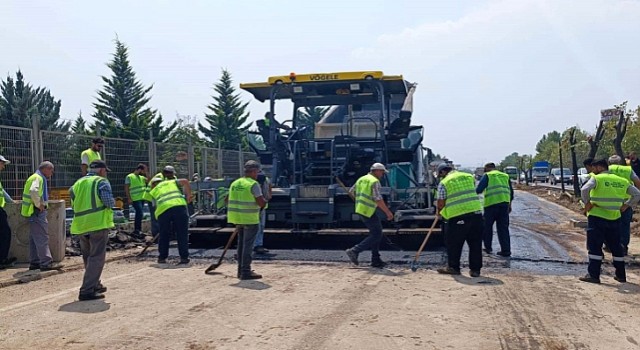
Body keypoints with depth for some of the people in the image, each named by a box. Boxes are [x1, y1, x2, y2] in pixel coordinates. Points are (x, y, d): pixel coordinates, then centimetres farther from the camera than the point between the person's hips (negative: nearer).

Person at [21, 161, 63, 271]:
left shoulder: (38, 178, 19)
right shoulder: (37, 178, -13)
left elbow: (33, 191, 29)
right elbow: (33, 191, -31)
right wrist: (39, 204, -22)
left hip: (37, 212, 11)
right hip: (37, 212, -11)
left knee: (34, 239, 13)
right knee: (42, 238, -10)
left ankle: (35, 262, 19)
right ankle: (46, 262, -10)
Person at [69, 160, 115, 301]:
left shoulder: (77, 183, 16)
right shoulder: (101, 182, -4)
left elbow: (74, 205, 19)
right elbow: (109, 202, -15)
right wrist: (113, 202, 6)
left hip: (80, 226, 7)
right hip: (98, 224, -7)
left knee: (88, 258, 20)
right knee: (96, 258, -4)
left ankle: (95, 285, 32)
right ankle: (87, 291, -10)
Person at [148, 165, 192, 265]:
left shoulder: (153, 191, 30)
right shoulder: (172, 182, 27)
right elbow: (185, 181, 9)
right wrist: (188, 195, 14)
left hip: (163, 210, 1)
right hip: (179, 205, -1)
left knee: (163, 235, 17)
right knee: (182, 234, 6)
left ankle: (162, 257, 23)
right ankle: (184, 257, 4)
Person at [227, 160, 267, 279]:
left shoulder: (234, 183, 9)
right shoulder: (253, 184, -13)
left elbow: (228, 201, 14)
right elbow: (261, 203, -17)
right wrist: (265, 200, 4)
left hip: (237, 218, 7)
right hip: (250, 219, -7)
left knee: (241, 244, 17)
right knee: (248, 245, -3)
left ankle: (241, 270, 24)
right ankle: (246, 272, -1)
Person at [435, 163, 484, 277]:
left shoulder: (444, 183, 0)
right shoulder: (469, 176, 16)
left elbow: (441, 202, -1)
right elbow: (474, 192, 21)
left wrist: (439, 211, 19)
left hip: (457, 216, -4)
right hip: (476, 213, 5)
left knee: (454, 243, 10)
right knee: (475, 243, 10)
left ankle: (453, 267, 18)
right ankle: (475, 269, 13)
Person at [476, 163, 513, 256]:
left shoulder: (487, 176, 2)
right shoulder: (505, 176, 18)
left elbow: (479, 190, -8)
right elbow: (511, 191, 19)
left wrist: (476, 192, 13)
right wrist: (509, 204, 25)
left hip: (491, 204, -5)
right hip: (504, 203, 5)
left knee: (487, 226, 11)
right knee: (503, 228, 8)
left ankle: (488, 247, 15)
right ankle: (506, 250, 6)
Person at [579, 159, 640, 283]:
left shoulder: (596, 179, -7)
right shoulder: (621, 181, 10)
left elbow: (584, 190, -25)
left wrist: (587, 203, -12)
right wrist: (626, 205, 12)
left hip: (597, 217, -5)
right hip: (614, 219, 5)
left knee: (594, 247, -3)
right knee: (616, 247, 16)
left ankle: (593, 275, -7)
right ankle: (621, 275, 24)